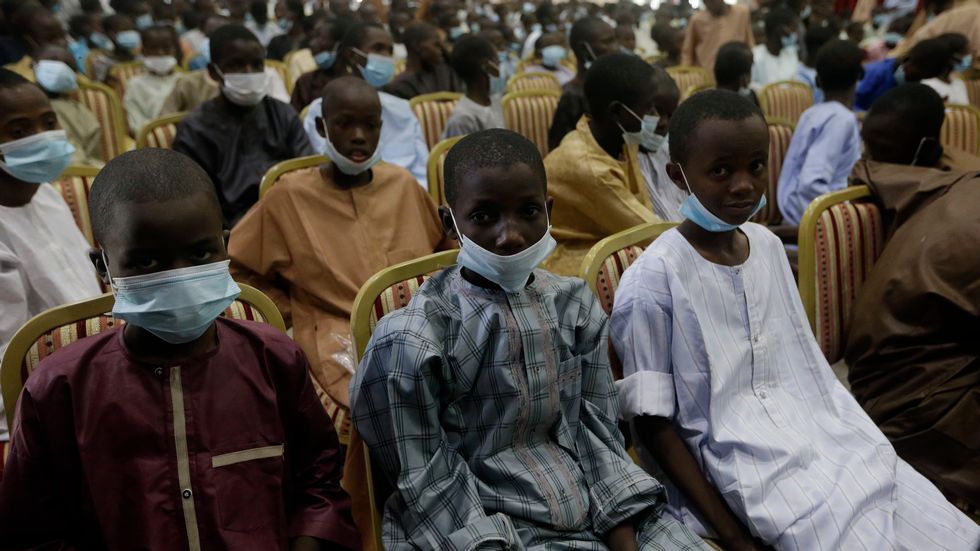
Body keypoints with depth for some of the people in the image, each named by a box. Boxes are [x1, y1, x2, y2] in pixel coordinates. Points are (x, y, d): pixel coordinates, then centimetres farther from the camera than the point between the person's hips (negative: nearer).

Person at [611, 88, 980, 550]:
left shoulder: (769, 246, 6)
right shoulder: (654, 282, -15)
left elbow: (810, 371, 13)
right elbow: (652, 424, -12)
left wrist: (864, 445, 2)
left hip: (822, 438, 7)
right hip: (740, 465, -6)